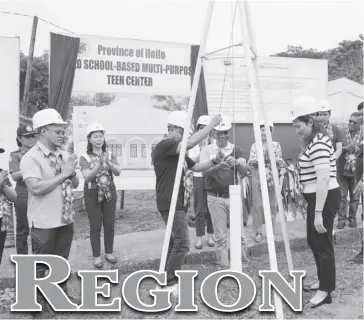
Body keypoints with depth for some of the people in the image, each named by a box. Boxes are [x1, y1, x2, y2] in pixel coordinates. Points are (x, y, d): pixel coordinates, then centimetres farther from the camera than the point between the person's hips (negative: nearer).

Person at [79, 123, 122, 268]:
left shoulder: (110, 155, 3)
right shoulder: (84, 157, -4)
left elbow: (118, 172, -11)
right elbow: (87, 176, -16)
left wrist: (108, 162, -29)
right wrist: (99, 165, -31)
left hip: (109, 193, 3)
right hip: (92, 194, -2)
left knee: (109, 225, 8)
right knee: (95, 226, 2)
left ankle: (109, 252, 23)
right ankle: (96, 256, 14)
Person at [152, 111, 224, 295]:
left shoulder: (178, 152, 17)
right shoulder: (163, 147, -14)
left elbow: (196, 167, 19)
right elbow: (191, 143, -28)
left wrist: (214, 161, 3)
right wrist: (211, 124, -21)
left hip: (178, 204, 10)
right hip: (170, 205, -10)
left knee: (174, 242, 15)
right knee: (182, 244, -12)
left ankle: (167, 280, 24)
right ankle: (170, 284, -2)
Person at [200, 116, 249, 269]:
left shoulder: (236, 149, 5)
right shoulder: (207, 150, -1)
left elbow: (245, 172, -4)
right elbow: (205, 173, -13)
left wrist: (236, 163, -26)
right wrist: (219, 166, -32)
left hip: (233, 196, 2)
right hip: (215, 197, -2)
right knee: (220, 236, 2)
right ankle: (223, 266, 16)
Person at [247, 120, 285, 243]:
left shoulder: (276, 145, 7)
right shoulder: (254, 146, 7)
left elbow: (280, 162, 1)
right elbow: (250, 161, -2)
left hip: (272, 177, 1)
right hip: (258, 177, 0)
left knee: (272, 205, 4)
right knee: (258, 205, -1)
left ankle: (271, 231, 17)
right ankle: (257, 231, 10)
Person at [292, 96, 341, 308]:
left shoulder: (319, 144, -20)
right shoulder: (315, 141, 12)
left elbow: (324, 179, -26)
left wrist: (318, 212, -25)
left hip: (325, 198, -10)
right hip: (317, 197, 10)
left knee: (323, 244, -1)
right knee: (314, 241, 19)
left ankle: (326, 290, 11)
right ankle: (323, 281, 33)